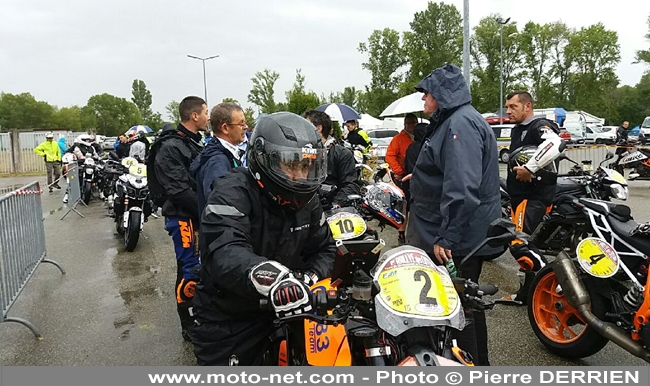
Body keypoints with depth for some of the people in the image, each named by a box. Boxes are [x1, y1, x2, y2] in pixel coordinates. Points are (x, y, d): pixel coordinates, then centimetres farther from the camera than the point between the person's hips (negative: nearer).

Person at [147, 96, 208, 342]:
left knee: (204, 266, 15)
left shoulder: (196, 143, 15)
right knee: (190, 270, -4)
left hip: (199, 214, 9)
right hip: (184, 216, -9)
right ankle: (189, 326, 8)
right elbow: (179, 190, -22)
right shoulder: (171, 147, -14)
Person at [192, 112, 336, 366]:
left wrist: (312, 275, -16)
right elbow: (225, 253, -40)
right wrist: (268, 276, -61)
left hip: (280, 312, 6)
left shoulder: (306, 200, -1)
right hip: (227, 319, -6)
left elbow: (324, 247, 8)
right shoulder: (232, 192, -24)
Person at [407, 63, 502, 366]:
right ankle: (478, 364, 35)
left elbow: (462, 189, -28)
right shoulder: (450, 121, 16)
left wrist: (445, 238, -27)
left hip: (458, 240, -11)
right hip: (466, 237, 11)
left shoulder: (461, 123, -18)